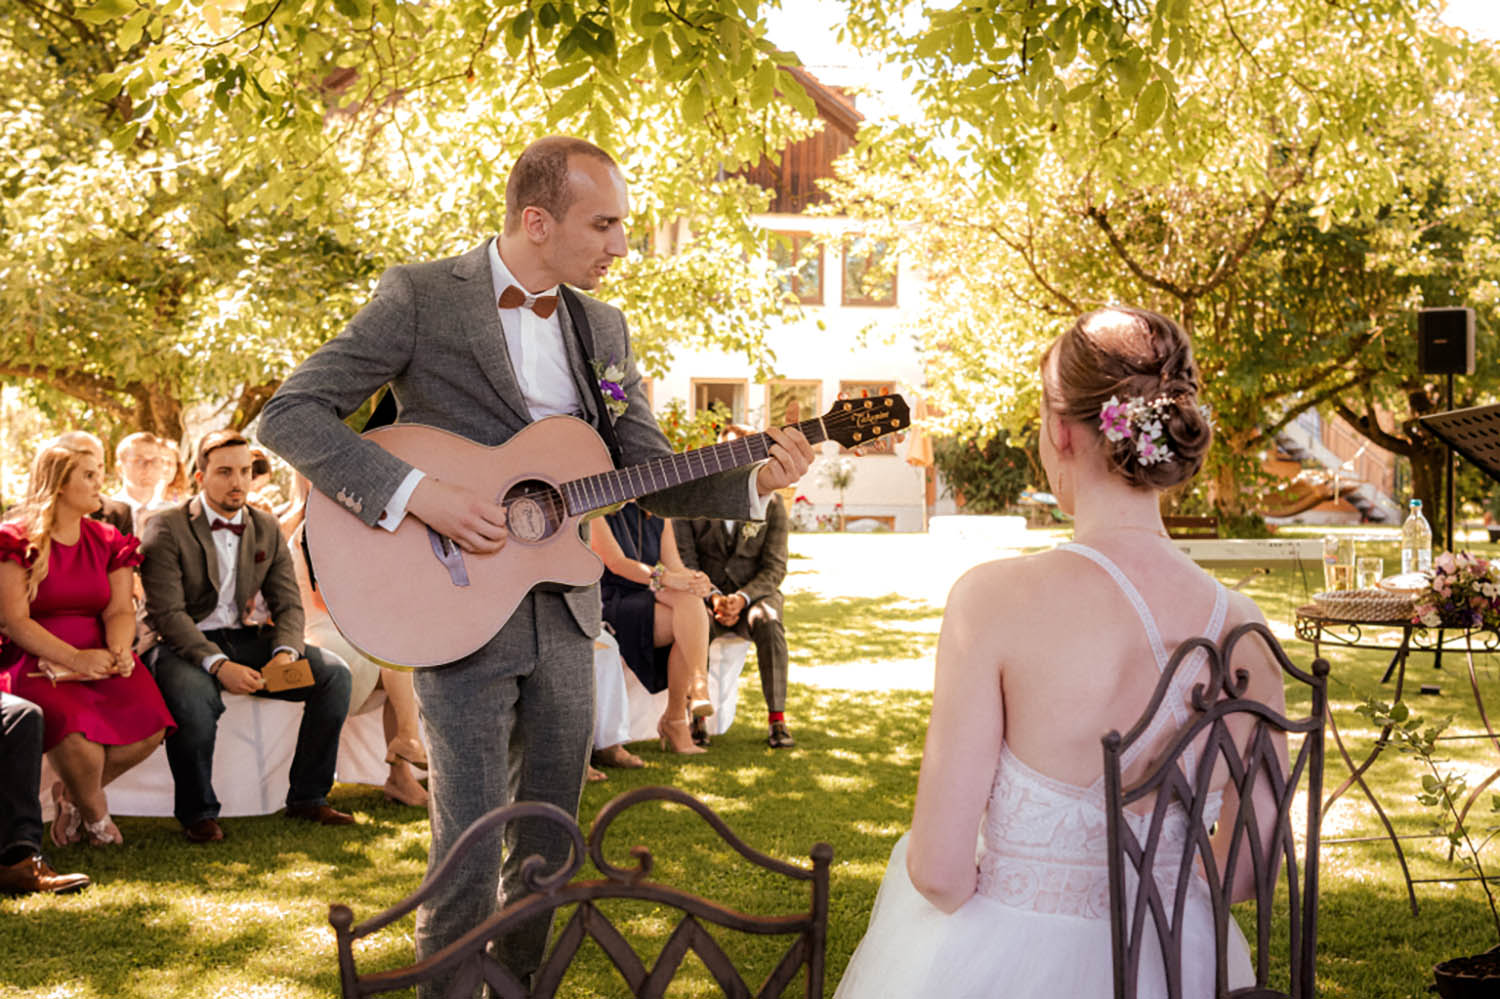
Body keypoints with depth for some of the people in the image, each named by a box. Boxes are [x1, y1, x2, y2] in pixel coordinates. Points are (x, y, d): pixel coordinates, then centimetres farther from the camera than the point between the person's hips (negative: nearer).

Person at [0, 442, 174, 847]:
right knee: (75, 725, -35)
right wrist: (74, 658, -21)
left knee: (150, 722, -24)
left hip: (98, 659, 5)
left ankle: (73, 795, 2)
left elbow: (120, 610, 6)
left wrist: (118, 652, -18)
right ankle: (95, 815, -4)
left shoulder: (108, 542, 15)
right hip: (37, 662, -4)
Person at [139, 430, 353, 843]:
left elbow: (288, 603, 6)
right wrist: (218, 665, -28)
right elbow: (167, 613, -15)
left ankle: (307, 797, -1)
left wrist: (286, 652, -17)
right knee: (192, 698, -38)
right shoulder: (167, 528, -7)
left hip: (247, 638, 5)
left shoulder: (266, 528, 10)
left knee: (334, 675, -14)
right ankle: (197, 814, -14)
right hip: (188, 646, -5)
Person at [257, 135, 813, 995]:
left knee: (550, 842, 13)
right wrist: (416, 493, -23)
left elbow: (651, 477, 12)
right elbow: (291, 415, -12)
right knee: (471, 850, -3)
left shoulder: (603, 328, 11)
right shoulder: (422, 297, -7)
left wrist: (753, 480, -6)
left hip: (563, 612, 6)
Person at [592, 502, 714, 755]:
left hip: (650, 598, 6)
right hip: (611, 604, -6)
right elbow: (615, 563, -17)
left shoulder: (658, 515, 15)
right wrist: (666, 578, -31)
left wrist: (695, 578, -17)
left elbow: (674, 566, 8)